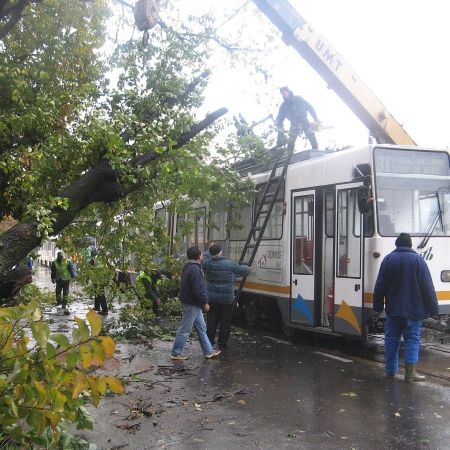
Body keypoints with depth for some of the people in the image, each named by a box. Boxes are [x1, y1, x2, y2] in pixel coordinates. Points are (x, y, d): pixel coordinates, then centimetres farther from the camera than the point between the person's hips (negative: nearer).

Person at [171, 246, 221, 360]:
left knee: (201, 328, 16)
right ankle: (176, 353, 8)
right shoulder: (194, 269, -22)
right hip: (192, 304, -11)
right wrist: (205, 303, -15)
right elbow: (198, 289, -25)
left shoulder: (188, 267, 10)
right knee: (185, 330, -1)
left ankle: (208, 351, 23)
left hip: (194, 304, 11)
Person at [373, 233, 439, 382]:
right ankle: (410, 373, -2)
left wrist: (377, 307, 10)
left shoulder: (388, 259, 1)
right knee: (412, 339, 1)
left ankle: (390, 370, 19)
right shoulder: (417, 259, -7)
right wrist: (433, 309, -3)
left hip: (393, 309, 3)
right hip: (413, 309, -3)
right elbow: (427, 287, -8)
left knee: (391, 338, 12)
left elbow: (380, 286, 3)